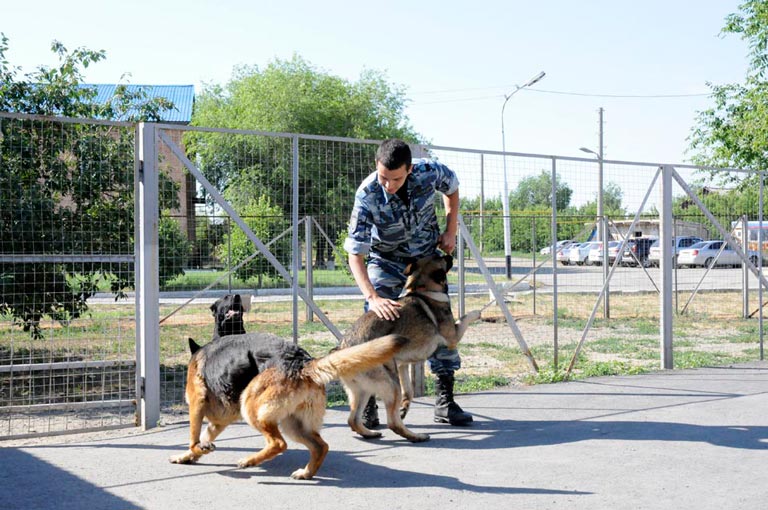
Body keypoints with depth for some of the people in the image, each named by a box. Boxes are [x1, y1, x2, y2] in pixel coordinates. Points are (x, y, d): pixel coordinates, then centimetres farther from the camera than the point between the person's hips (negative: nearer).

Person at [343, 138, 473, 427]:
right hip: (386, 262, -3)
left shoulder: (429, 172, -25)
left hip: (427, 258, 3)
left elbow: (452, 188, 2)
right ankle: (366, 405, -5)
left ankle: (445, 403, 13)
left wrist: (450, 231, -5)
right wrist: (372, 297, -46)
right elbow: (355, 254, -33)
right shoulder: (367, 194, -32)